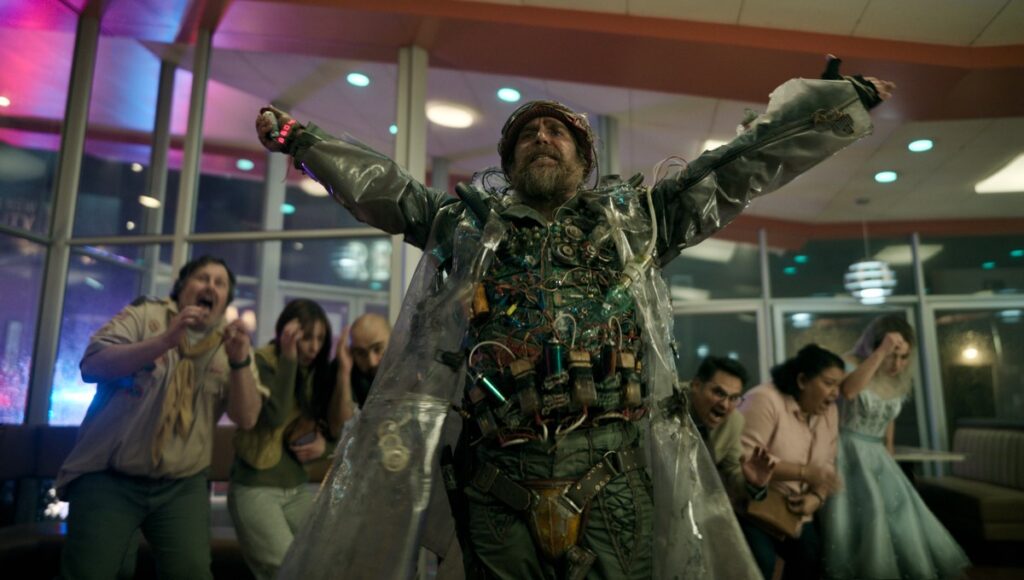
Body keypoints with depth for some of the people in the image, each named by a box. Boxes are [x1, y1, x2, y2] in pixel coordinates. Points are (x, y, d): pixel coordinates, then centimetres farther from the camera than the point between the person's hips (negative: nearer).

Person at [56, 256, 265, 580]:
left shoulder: (231, 345, 5)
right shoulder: (144, 315, 0)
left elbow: (247, 418, -3)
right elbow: (92, 366, -13)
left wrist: (239, 361, -19)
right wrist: (165, 340, -23)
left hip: (182, 487, 2)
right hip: (108, 479, -1)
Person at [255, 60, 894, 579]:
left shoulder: (634, 214, 15)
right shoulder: (468, 220, 17)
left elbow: (739, 165, 16)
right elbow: (380, 187, 24)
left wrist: (844, 100, 18)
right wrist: (299, 139, 26)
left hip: (612, 472, 0)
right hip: (495, 474, 1)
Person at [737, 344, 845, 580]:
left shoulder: (829, 411, 4)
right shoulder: (765, 400, -20)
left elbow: (827, 465, 5)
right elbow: (746, 459, -28)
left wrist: (816, 498, -14)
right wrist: (804, 472, -27)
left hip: (794, 511, 7)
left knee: (812, 557, -8)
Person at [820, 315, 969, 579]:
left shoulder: (899, 382, 7)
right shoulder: (852, 364, -13)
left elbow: (887, 423, 17)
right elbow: (848, 391, -38)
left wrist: (889, 462, 19)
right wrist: (881, 352, -35)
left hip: (876, 457, 7)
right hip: (847, 454, -7)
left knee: (897, 515, 5)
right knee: (861, 515, -14)